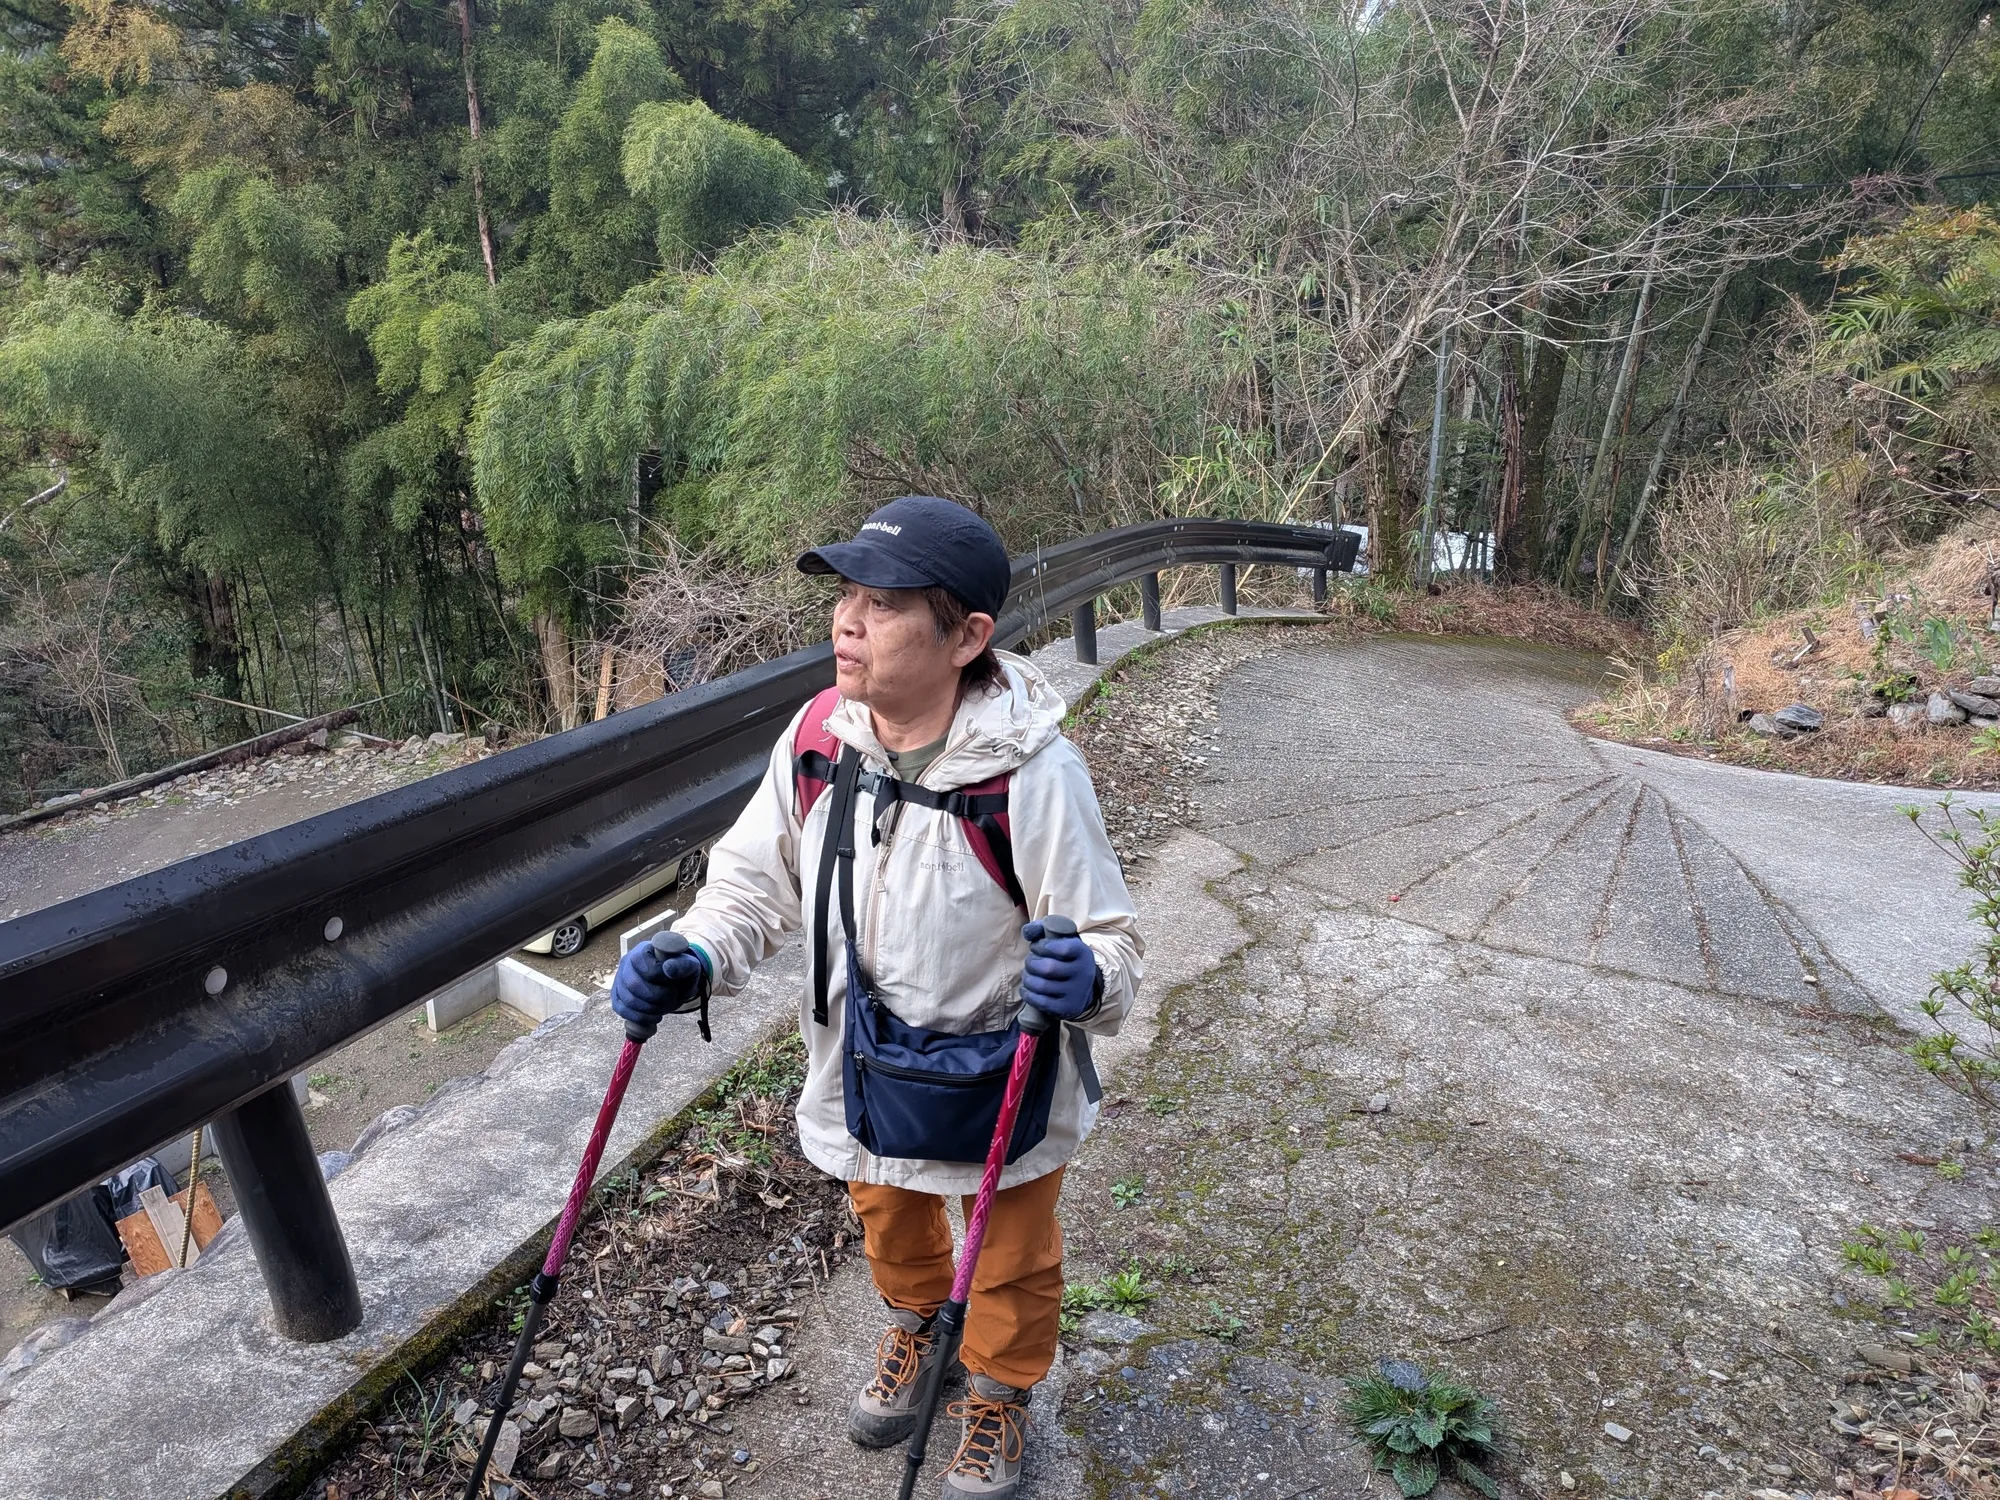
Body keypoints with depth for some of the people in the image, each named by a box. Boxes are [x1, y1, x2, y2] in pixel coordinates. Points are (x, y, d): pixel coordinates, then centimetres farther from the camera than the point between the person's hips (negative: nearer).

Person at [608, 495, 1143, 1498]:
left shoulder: (1033, 772, -32)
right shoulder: (818, 735, -18)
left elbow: (1107, 940, -24)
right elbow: (756, 877, -5)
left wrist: (1087, 981, -46)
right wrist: (691, 960, -22)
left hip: (1004, 1079, -4)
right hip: (864, 1064, 5)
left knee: (1012, 1261, 24)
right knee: (888, 1221, 33)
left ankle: (998, 1391, 56)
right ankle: (913, 1323, 67)